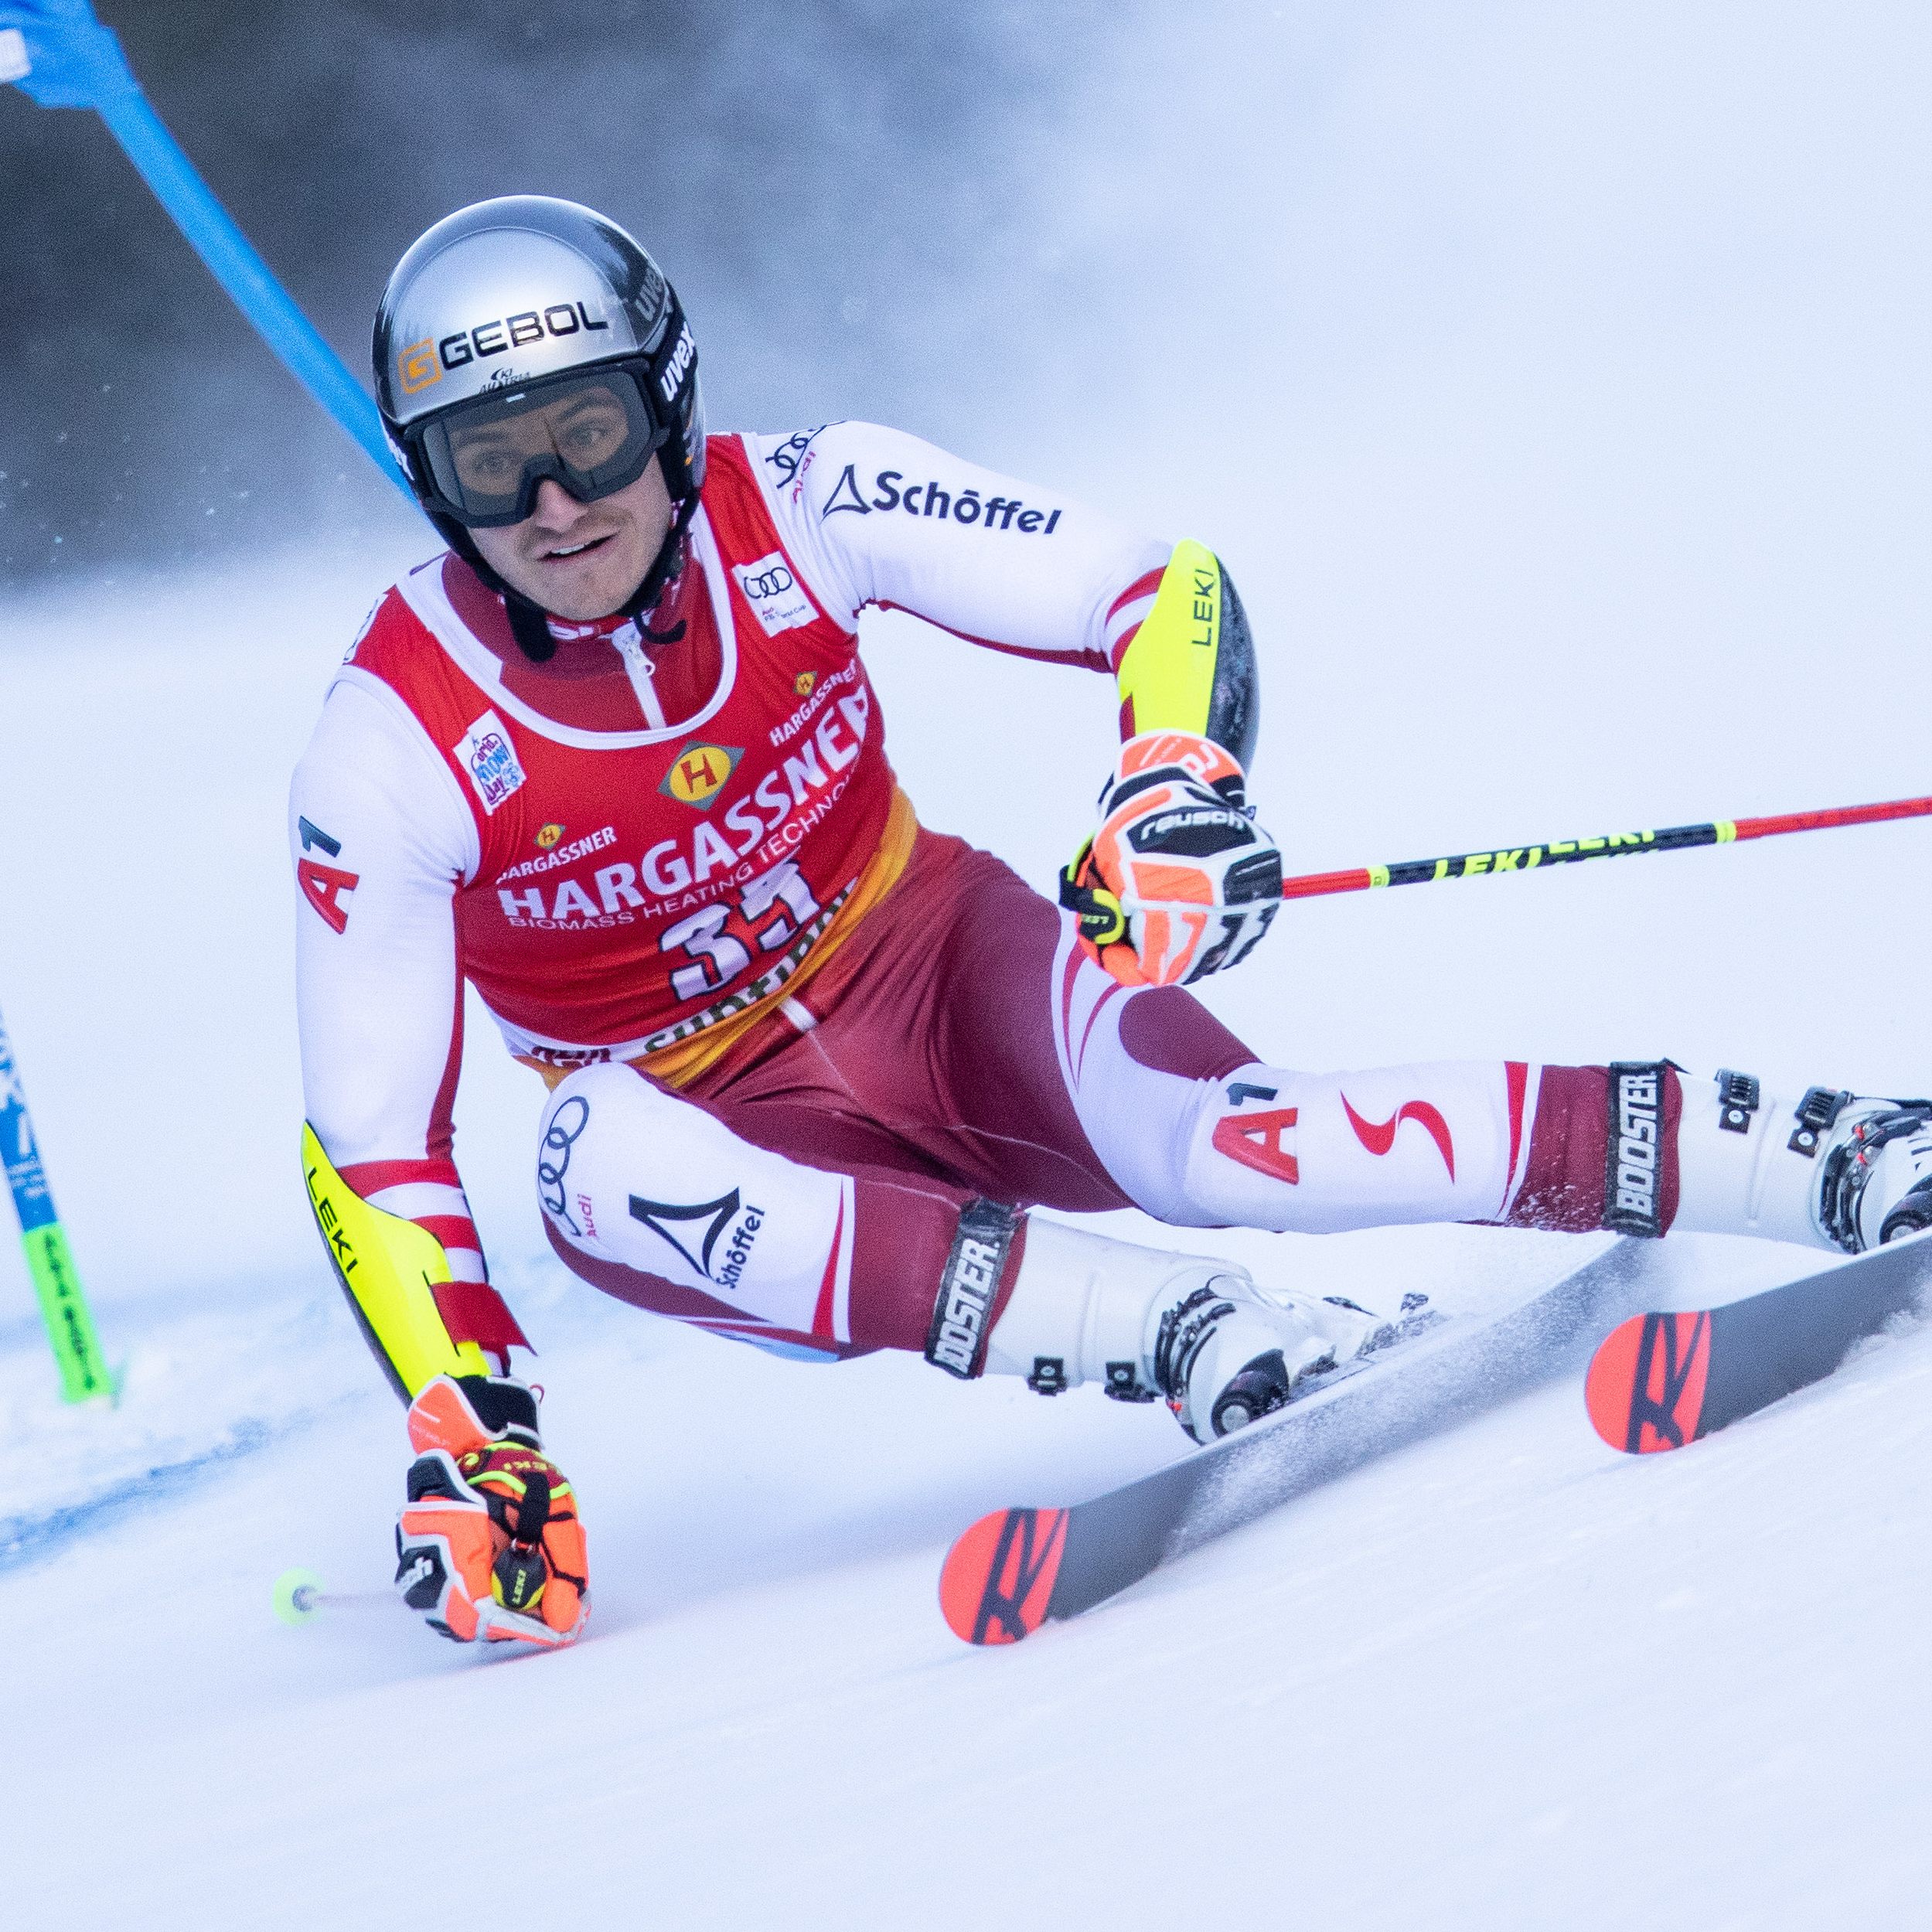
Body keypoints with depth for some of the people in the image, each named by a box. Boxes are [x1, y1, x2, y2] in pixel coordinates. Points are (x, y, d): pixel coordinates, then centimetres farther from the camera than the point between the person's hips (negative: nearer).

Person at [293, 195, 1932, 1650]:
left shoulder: (799, 510, -15)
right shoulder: (392, 756, -17)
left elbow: (1167, 593, -12)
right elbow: (369, 1152, -14)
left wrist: (1180, 786, -34)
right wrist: (461, 1430, -27)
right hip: (736, 1131, 0)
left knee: (1202, 1145, -33)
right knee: (597, 1154, -36)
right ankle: (1194, 1334, -46)